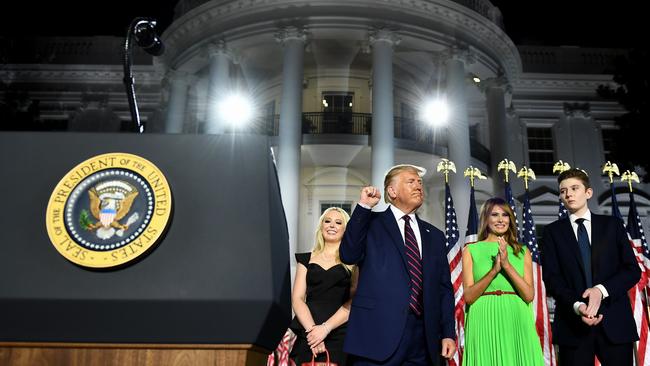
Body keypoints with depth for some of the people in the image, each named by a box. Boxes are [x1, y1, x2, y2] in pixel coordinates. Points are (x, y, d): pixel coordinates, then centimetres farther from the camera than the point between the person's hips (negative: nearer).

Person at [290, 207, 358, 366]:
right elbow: (297, 299, 3)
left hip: (339, 336, -2)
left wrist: (325, 328, -15)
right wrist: (312, 329, -12)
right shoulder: (306, 259, 12)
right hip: (306, 336, 2)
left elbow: (354, 301, -5)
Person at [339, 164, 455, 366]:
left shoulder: (434, 235, 16)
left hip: (423, 338, 4)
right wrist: (364, 206, -12)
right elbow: (348, 255, -12)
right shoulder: (371, 223, 5)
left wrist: (448, 334, 7)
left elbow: (444, 288, 15)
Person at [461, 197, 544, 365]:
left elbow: (529, 295, -2)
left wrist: (507, 265, -13)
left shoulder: (523, 252, 9)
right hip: (484, 323, -1)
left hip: (517, 322, 2)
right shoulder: (471, 250, 4)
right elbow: (468, 296, -4)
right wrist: (494, 269, -15)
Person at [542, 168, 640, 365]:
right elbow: (551, 277, 0)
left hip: (615, 321, 1)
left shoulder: (612, 224, 11)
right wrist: (576, 305, -16)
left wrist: (602, 289, -12)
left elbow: (633, 270, 5)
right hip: (573, 324, 0)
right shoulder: (553, 231, 9)